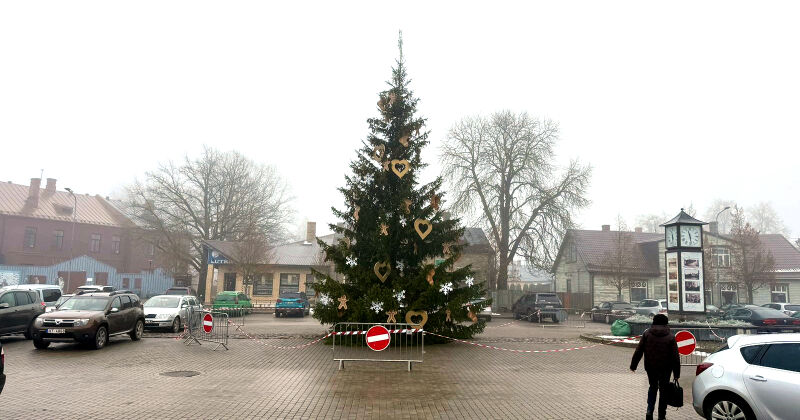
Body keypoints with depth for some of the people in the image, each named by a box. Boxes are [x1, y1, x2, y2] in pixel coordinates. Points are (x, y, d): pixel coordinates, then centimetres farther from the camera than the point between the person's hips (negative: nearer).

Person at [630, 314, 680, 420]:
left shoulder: (647, 334, -4)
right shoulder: (670, 337, -6)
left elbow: (638, 351, -2)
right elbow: (676, 357, -6)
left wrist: (633, 365, 5)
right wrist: (676, 373, -1)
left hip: (650, 368, 1)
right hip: (665, 369, -1)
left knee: (653, 388, 19)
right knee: (663, 391, 13)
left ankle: (649, 410, 4)